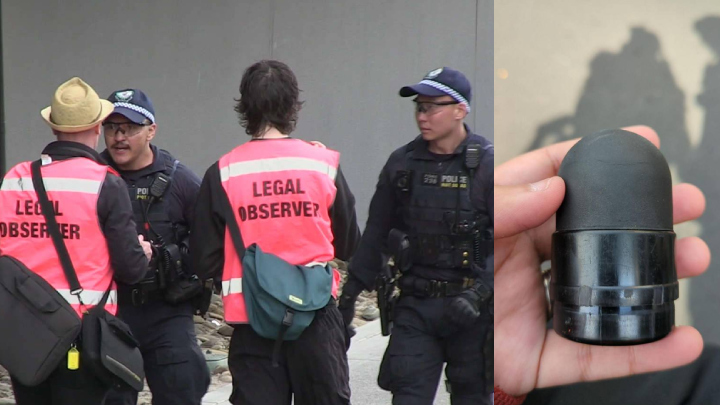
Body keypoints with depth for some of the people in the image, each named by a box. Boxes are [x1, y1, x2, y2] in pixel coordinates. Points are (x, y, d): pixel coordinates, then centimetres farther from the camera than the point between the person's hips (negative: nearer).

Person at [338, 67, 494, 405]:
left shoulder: (487, 164, -7)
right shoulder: (402, 164, 5)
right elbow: (376, 234, 12)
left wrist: (479, 294, -20)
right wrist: (351, 291, 9)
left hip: (472, 308, -3)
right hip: (415, 305, 3)